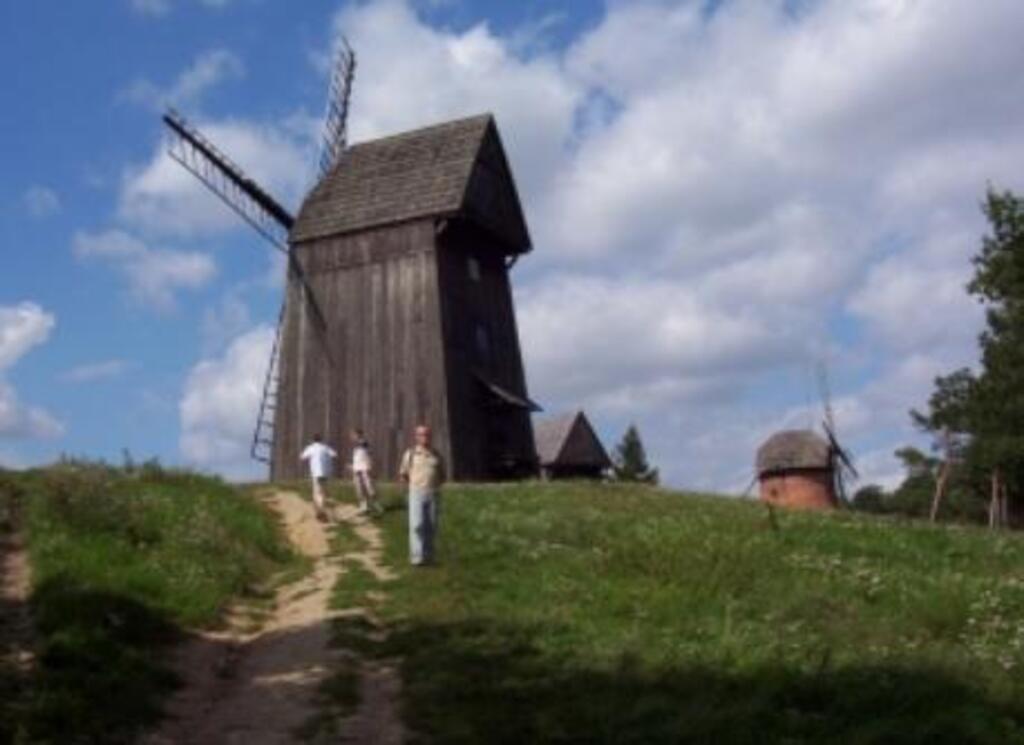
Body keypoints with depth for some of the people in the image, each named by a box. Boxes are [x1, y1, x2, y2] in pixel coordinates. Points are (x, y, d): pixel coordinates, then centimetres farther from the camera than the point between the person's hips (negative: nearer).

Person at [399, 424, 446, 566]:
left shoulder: (437, 455, 8)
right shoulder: (410, 453, 2)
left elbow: (442, 476, 17)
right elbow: (403, 475, 8)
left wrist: (435, 484, 2)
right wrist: (414, 485, 2)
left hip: (434, 494, 2)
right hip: (416, 494, -2)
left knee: (431, 527, 3)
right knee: (417, 525, -12)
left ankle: (428, 556, 12)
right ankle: (417, 556, -11)